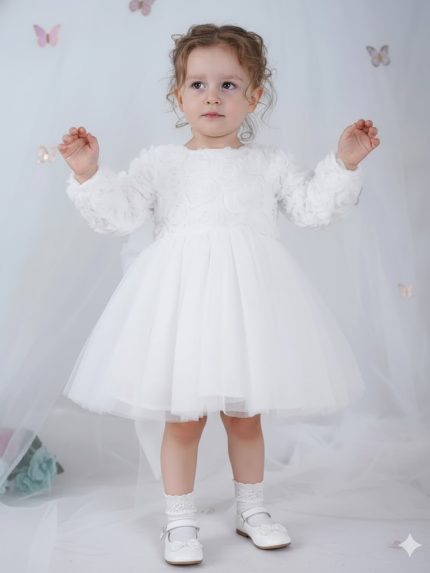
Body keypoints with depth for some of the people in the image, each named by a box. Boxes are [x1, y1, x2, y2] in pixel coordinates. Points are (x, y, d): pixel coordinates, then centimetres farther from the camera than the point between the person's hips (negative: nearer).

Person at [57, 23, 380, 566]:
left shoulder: (270, 162, 9)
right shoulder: (159, 161, 5)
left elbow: (312, 206, 8)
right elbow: (119, 214, -1)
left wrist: (344, 162, 0)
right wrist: (89, 173, -14)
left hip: (247, 297, 2)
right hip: (182, 295, -1)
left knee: (245, 414, 14)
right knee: (183, 417, 5)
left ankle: (252, 510, 34)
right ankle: (180, 522, 23)